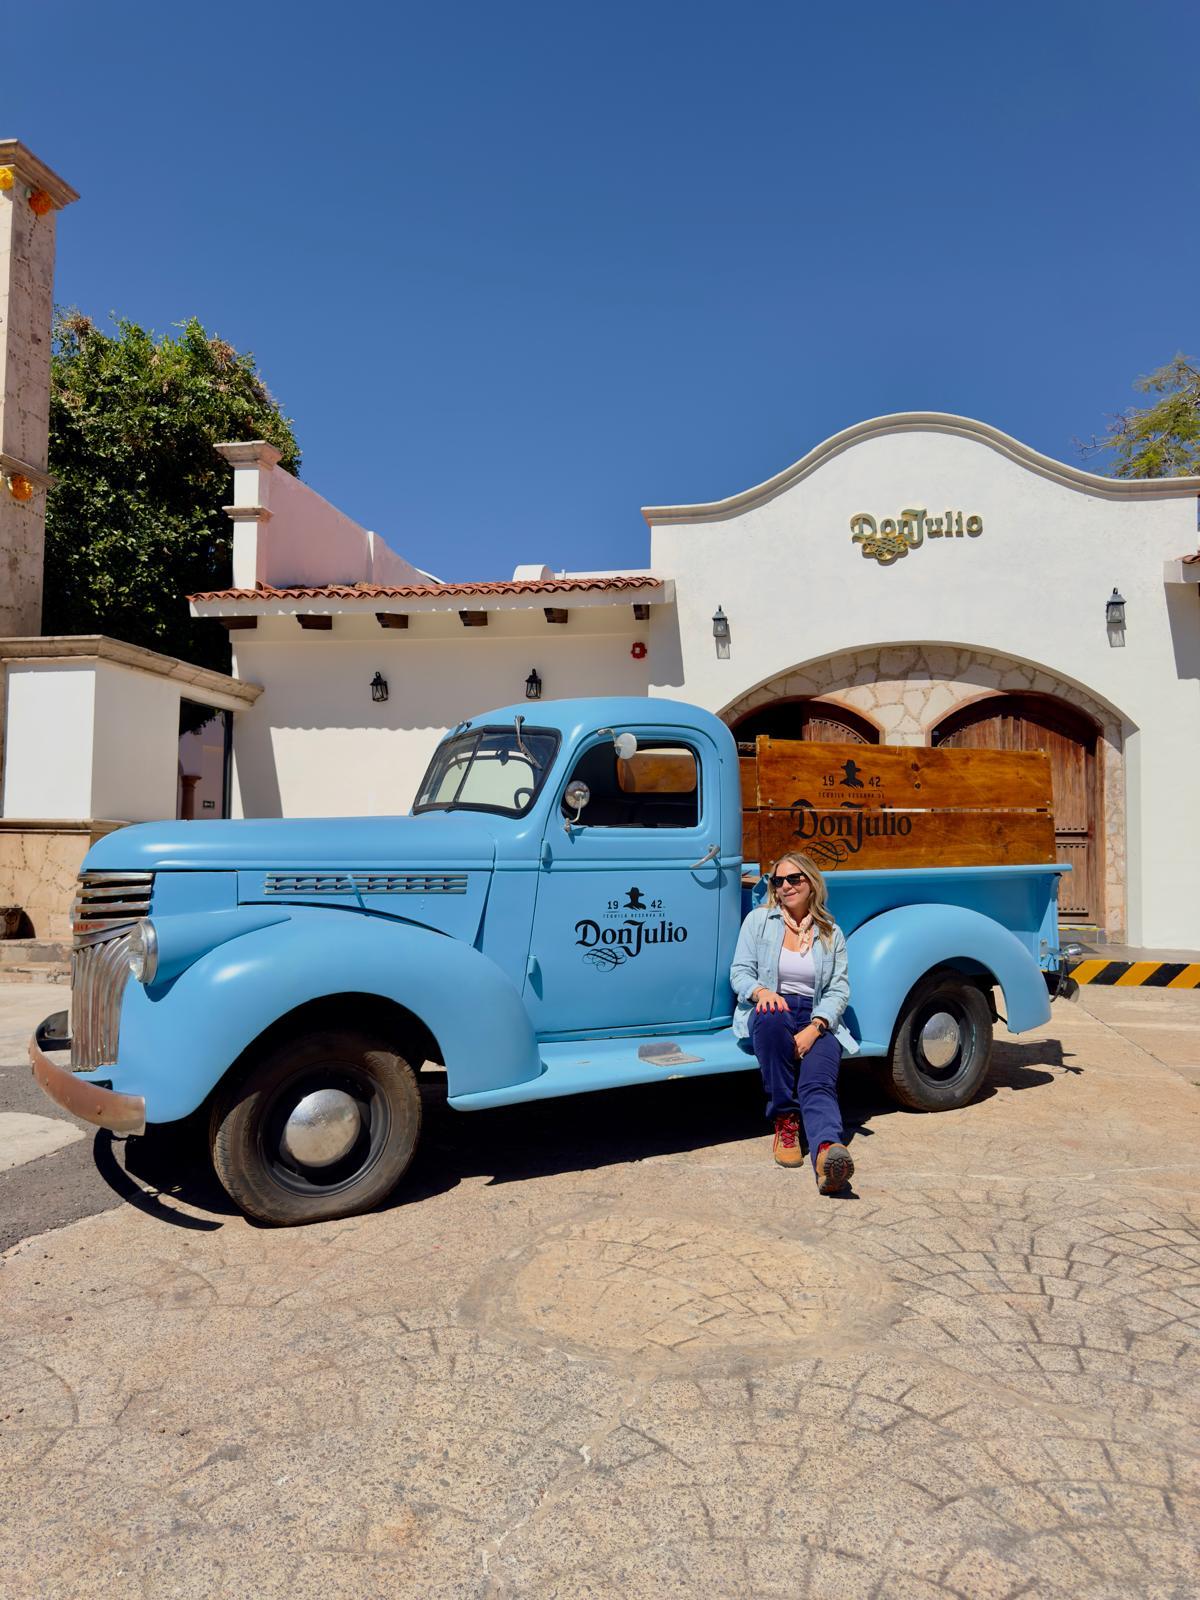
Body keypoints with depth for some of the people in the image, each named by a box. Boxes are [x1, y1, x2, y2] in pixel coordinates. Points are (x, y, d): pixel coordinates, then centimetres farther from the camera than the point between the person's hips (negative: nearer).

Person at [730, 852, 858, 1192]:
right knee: (773, 1018, -40)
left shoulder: (831, 933, 14)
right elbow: (739, 971, 5)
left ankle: (827, 1151, -60)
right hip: (769, 1011, -1)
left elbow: (839, 989, 5)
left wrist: (814, 1028, -14)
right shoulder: (759, 919, 12)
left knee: (819, 1083, -30)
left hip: (818, 1020, 1)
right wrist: (761, 991, -20)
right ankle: (785, 1121, -28)